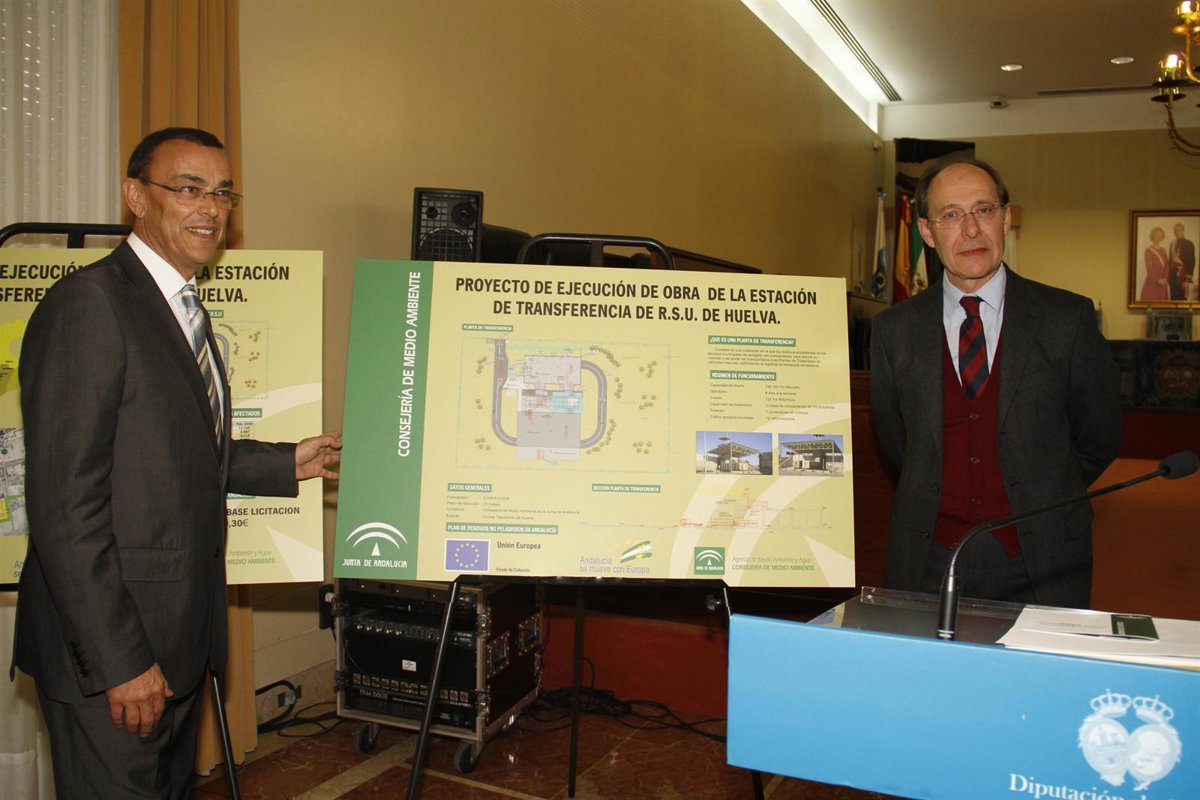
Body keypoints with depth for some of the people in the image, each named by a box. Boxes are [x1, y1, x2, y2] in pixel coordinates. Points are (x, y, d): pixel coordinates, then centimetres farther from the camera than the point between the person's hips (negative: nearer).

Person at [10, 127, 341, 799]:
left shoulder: (187, 310, 14)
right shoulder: (88, 304, -17)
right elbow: (65, 504, -22)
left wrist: (289, 464, 14)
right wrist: (120, 661, -22)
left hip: (180, 632, 9)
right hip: (110, 645, -9)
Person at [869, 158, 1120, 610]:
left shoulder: (1068, 319, -2)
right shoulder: (894, 331, 1)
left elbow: (1099, 439, 8)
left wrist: (1043, 504, 12)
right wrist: (934, 504, 12)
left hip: (1040, 561, 0)